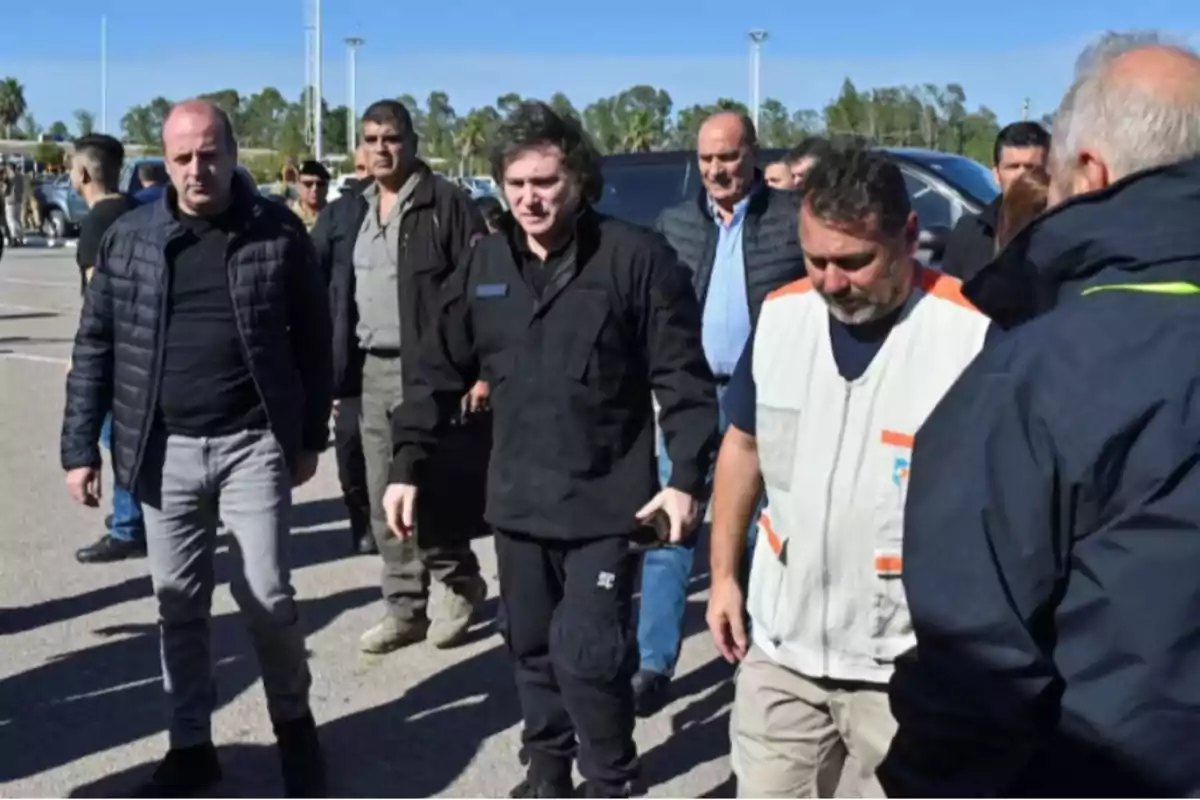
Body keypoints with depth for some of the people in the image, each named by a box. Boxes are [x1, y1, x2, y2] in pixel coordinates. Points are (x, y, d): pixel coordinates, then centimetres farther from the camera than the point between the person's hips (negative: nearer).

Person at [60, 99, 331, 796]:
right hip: (166, 451, 2)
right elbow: (95, 347, 6)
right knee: (179, 606, 10)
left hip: (254, 443, -2)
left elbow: (313, 339, 2)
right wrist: (80, 447, 3)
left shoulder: (279, 231, -4)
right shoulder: (130, 238, 1)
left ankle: (294, 721, 25)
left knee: (268, 596, 0)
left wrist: (310, 438, 3)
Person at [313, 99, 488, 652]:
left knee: (432, 491, -2)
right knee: (384, 500, 9)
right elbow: (324, 290, 17)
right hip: (369, 372, 6)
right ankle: (403, 608, 20)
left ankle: (459, 585, 21)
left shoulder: (446, 203, -6)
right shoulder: (348, 213, 14)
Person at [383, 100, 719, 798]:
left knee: (587, 654, -8)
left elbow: (683, 377, -10)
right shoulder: (486, 264, 5)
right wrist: (409, 466, 7)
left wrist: (687, 477, -16)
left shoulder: (636, 257, -10)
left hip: (606, 502, -5)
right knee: (533, 647, 17)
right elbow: (441, 373, 11)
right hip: (518, 500, 5)